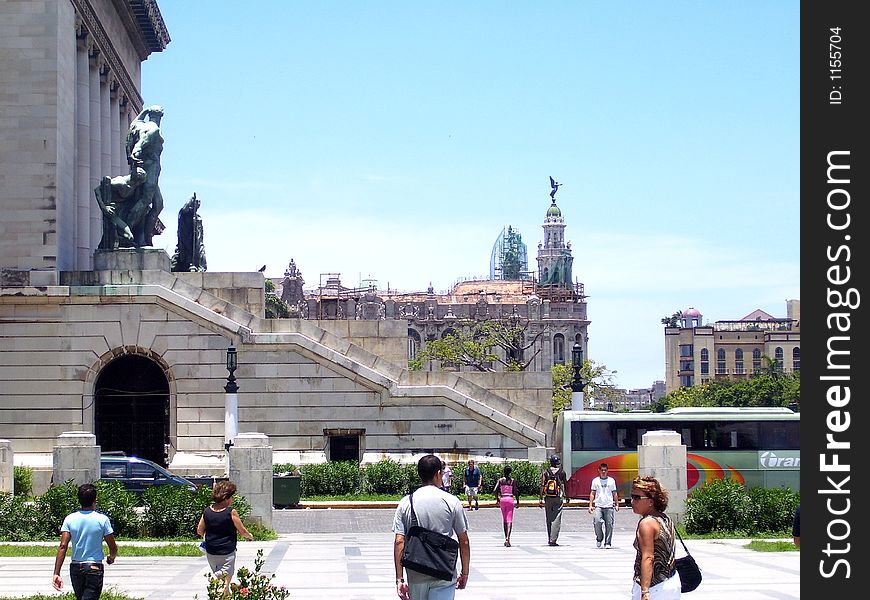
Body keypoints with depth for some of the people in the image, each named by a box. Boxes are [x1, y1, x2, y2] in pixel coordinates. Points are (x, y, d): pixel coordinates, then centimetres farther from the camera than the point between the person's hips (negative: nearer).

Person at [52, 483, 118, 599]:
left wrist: (56, 573, -9)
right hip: (95, 567, -3)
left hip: (75, 567, 4)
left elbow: (63, 546, -8)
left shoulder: (70, 519, -1)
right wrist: (111, 557, 21)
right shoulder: (102, 519, -7)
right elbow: (113, 547, -3)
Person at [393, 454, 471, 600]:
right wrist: (464, 573, 9)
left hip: (416, 576, 2)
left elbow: (399, 542, -5)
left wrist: (399, 579, -3)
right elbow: (464, 541, -2)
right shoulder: (452, 502, -4)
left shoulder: (405, 503, 1)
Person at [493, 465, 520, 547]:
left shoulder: (500, 480, 2)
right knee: (509, 520, -6)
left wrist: (497, 499, 8)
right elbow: (515, 492, -4)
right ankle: (508, 538, -23)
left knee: (504, 520, 15)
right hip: (510, 499, -2)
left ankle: (506, 538, 22)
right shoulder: (513, 480, -2)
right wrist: (517, 502, 6)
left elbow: (494, 490, -6)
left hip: (502, 499, 2)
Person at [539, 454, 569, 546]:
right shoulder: (562, 472, 0)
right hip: (558, 498, -2)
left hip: (548, 498, 2)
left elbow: (542, 486, -3)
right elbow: (566, 485, 4)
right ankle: (553, 540, -13)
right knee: (557, 519, -4)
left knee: (549, 519, 13)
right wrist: (567, 497, 17)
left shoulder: (545, 472, 2)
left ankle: (549, 540, 20)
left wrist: (541, 499, -3)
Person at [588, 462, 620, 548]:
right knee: (597, 522, -17)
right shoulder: (595, 481, 10)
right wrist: (590, 505, 3)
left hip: (609, 506, 1)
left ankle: (607, 543, 4)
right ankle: (599, 538, 6)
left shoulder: (611, 480, 10)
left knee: (609, 525, -3)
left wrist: (617, 504, 8)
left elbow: (614, 494, 14)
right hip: (598, 506, -1)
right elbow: (592, 493, 11)